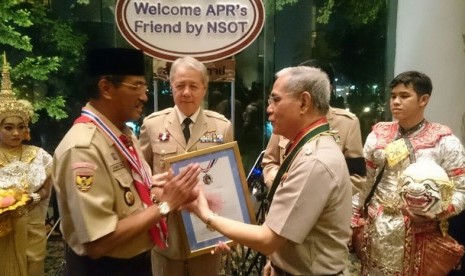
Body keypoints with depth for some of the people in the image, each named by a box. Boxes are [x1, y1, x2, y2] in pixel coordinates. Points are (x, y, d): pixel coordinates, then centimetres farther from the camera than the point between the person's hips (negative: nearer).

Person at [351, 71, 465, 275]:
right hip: (376, 230, 3)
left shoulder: (444, 141, -7)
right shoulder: (378, 135, 2)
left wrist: (434, 212, -24)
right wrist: (353, 220, 7)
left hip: (418, 234, -3)